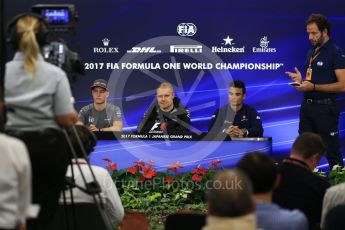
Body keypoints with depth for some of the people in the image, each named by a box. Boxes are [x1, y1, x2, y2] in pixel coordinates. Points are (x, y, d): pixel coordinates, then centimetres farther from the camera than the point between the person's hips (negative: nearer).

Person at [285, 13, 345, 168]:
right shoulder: (311, 52, 15)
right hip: (307, 106, 8)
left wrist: (313, 87, -21)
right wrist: (301, 80, 4)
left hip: (325, 108, -8)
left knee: (332, 153, -3)